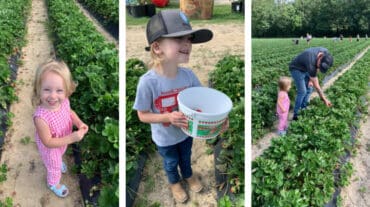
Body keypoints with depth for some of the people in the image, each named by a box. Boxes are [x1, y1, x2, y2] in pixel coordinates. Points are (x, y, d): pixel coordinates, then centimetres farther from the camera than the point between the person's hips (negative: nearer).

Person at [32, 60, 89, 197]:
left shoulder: (64, 101, -28)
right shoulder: (41, 117, -45)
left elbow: (70, 112, -4)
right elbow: (48, 142, -33)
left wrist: (79, 123, -21)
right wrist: (71, 138, -40)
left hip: (62, 141, 5)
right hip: (50, 148, -5)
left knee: (59, 156, 39)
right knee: (54, 167, 26)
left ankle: (59, 162, 73)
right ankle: (53, 183, 58)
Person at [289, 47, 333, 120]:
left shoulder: (326, 53, -21)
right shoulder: (311, 63, -40)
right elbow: (316, 86, -30)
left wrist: (311, 79, -7)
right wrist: (324, 99, -23)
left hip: (305, 69, 8)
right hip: (296, 69, -8)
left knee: (309, 89, 6)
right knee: (302, 92, -14)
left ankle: (303, 108, 20)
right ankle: (296, 114, -3)